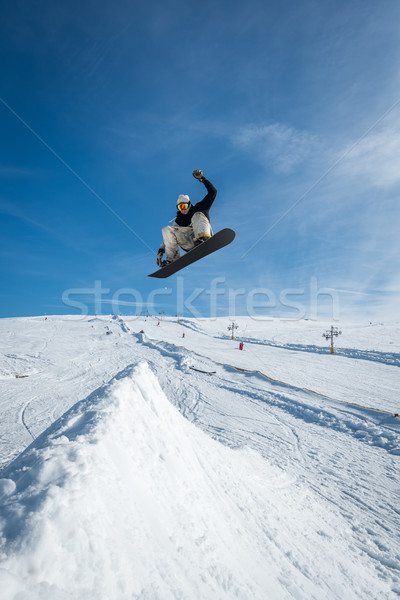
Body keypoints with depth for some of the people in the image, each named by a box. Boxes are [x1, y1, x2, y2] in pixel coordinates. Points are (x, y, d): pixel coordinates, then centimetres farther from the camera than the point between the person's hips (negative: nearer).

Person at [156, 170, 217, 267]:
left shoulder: (199, 208, 18)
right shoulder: (179, 219, 23)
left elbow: (213, 192, 12)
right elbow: (169, 237, 14)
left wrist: (202, 178, 3)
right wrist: (161, 249, 2)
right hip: (190, 245, 3)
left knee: (198, 216, -22)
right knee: (167, 230, -10)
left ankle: (203, 238, -52)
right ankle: (172, 259, -20)